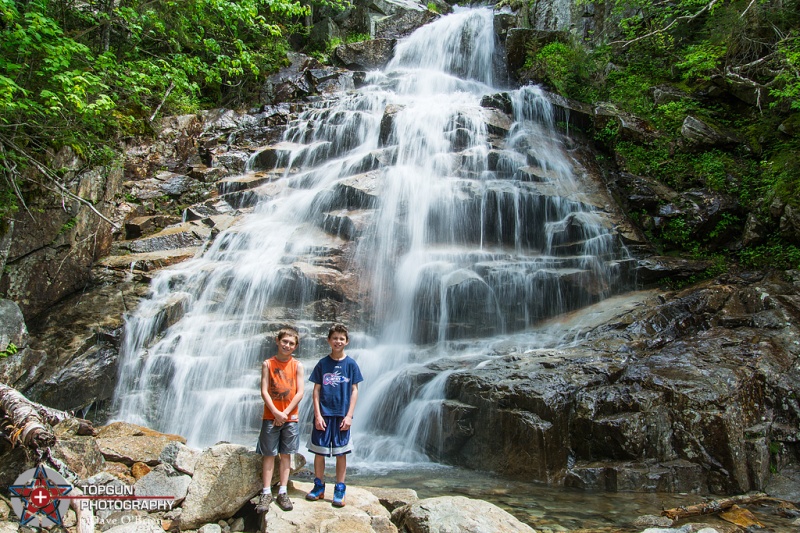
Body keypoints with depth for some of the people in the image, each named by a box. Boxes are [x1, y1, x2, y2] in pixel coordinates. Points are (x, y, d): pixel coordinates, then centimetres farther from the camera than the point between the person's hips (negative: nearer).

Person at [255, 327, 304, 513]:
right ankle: (266, 493, 10)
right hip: (271, 417, -1)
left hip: (290, 417, 1)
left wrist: (286, 413, -11)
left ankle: (282, 492, 15)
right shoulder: (267, 364, 0)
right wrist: (276, 413, -14)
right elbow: (264, 391, -5)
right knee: (269, 455, 3)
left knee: (286, 455, 7)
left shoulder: (297, 365, 1)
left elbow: (300, 392, -3)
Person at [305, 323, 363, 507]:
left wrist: (349, 415, -6)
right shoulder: (322, 363, 2)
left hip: (342, 415, -1)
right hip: (323, 414, 1)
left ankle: (339, 490, 16)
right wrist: (318, 415, -6)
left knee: (341, 453, 5)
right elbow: (316, 390, 2)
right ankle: (319, 487, 23)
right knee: (319, 452, 7)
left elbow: (354, 390, 1)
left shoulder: (351, 364, 1)